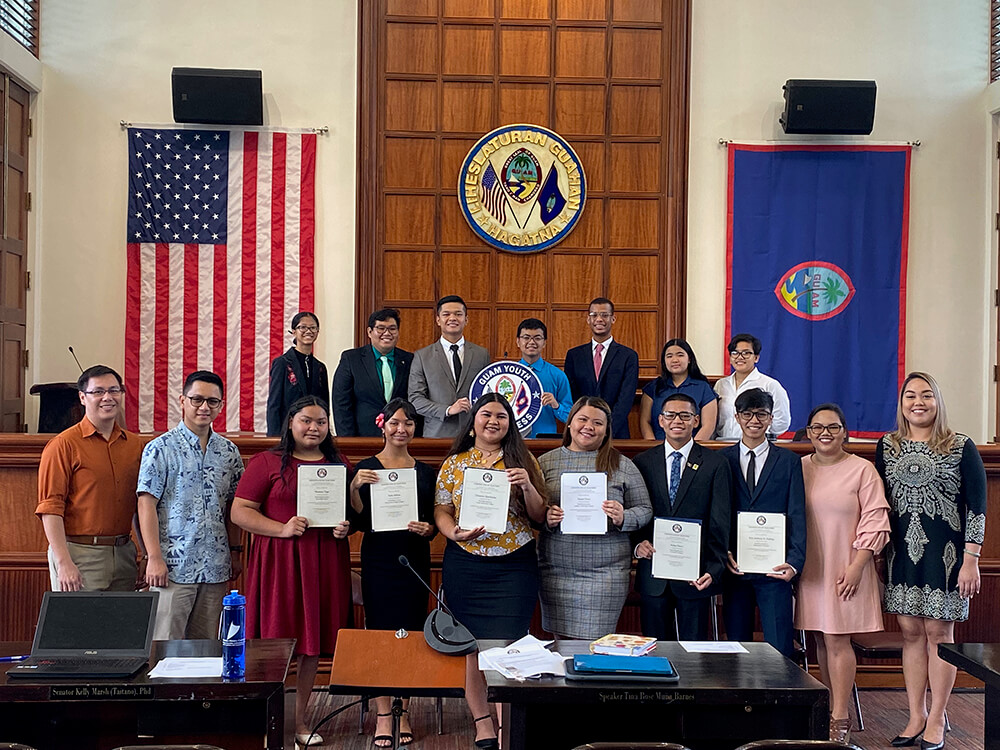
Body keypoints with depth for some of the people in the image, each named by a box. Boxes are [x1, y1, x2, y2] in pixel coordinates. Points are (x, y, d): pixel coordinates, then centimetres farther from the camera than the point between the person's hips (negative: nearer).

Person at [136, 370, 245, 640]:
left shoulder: (229, 451, 10)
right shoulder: (160, 449, -4)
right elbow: (147, 504, -8)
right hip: (173, 566, -4)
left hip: (216, 567, 5)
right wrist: (155, 557, -14)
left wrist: (235, 552, 11)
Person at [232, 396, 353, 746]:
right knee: (278, 639, -3)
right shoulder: (267, 462, 1)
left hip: (324, 562, 4)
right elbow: (240, 511, -4)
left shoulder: (339, 465, 13)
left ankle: (299, 720, 20)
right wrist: (282, 528, -15)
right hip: (278, 562, -4)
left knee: (313, 641, 7)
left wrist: (346, 527, -1)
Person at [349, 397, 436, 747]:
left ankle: (403, 713, 15)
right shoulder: (366, 468, 0)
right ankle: (383, 715, 7)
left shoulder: (426, 472, 9)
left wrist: (428, 529, -10)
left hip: (415, 560, 2)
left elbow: (434, 519, 11)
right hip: (378, 560, -2)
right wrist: (355, 489, -18)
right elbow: (360, 522, -4)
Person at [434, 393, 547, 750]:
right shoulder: (454, 463, 8)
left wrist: (527, 487, -13)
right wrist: (454, 533, -13)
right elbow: (441, 511, 6)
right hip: (464, 566, 1)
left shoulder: (524, 462, 5)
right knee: (471, 646, 4)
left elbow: (539, 516, 5)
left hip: (515, 565, -1)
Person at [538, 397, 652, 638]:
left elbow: (645, 510, 7)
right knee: (558, 639, 6)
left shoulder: (622, 466, 6)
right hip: (555, 570, 1)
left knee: (595, 642, -2)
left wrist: (622, 518, -12)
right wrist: (546, 518, -12)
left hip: (605, 572, -1)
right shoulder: (546, 462, 8)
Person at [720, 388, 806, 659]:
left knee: (779, 648, -4)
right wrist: (722, 553, -7)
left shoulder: (789, 461, 7)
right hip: (734, 566, 2)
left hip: (774, 568, -1)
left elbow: (797, 515, 0)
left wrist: (794, 562, -14)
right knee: (736, 644, 8)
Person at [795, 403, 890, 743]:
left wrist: (855, 567, -12)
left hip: (844, 570, -4)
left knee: (837, 640, -5)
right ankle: (831, 708, 21)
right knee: (821, 641, 9)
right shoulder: (797, 468, 8)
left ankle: (840, 718, 2)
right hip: (809, 570, 4)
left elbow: (875, 522, -6)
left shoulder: (862, 470, -3)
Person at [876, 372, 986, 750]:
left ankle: (936, 719, 14)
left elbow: (977, 506, -4)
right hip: (902, 551, 3)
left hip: (944, 552, -3)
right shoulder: (886, 447, 6)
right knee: (911, 632, 7)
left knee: (939, 632, 2)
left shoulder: (961, 447, -4)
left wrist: (970, 560, -8)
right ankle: (916, 716, 18)